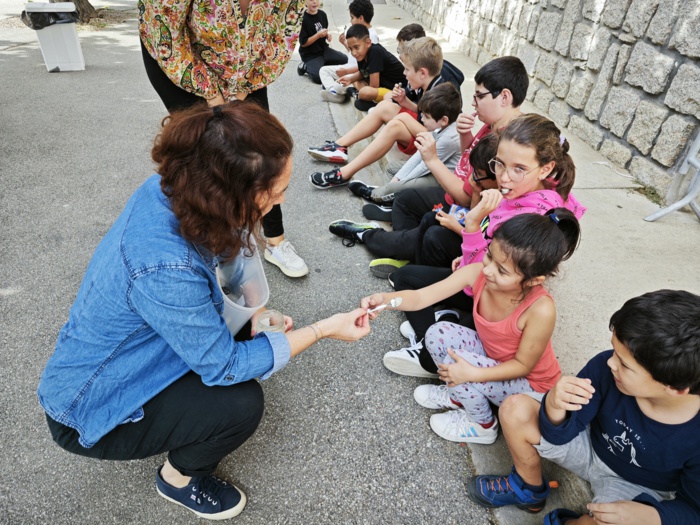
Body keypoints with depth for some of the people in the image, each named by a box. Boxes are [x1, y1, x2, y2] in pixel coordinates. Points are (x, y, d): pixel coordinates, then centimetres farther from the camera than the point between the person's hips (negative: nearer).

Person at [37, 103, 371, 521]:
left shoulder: (169, 190, -19)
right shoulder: (166, 268, -41)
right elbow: (224, 365, -28)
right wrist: (322, 330, -22)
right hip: (90, 410, -7)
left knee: (242, 330, 2)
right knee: (241, 404, -20)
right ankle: (179, 478, 13)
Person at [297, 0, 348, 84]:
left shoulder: (322, 14, 2)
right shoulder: (304, 19, -18)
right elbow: (303, 43, -17)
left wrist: (328, 35, -6)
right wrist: (318, 35, -25)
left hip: (324, 49, 7)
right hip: (310, 54, -7)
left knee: (345, 59, 7)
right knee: (319, 77, -28)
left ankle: (320, 64, 9)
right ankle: (306, 66, 3)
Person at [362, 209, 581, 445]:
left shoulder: (540, 310, -36)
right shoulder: (477, 273, -25)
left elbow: (523, 365, -22)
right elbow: (421, 297, -27)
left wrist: (472, 374, -33)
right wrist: (384, 298, -45)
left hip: (530, 383, -5)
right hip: (492, 356, 5)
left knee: (458, 362, -27)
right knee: (438, 334, -16)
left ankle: (483, 425, 5)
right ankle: (459, 395, 12)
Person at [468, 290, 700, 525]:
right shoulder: (604, 368, -27)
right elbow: (559, 435, -15)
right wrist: (554, 407, -38)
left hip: (638, 489, -3)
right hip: (590, 446, 3)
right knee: (515, 409, -18)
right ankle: (529, 489, 11)